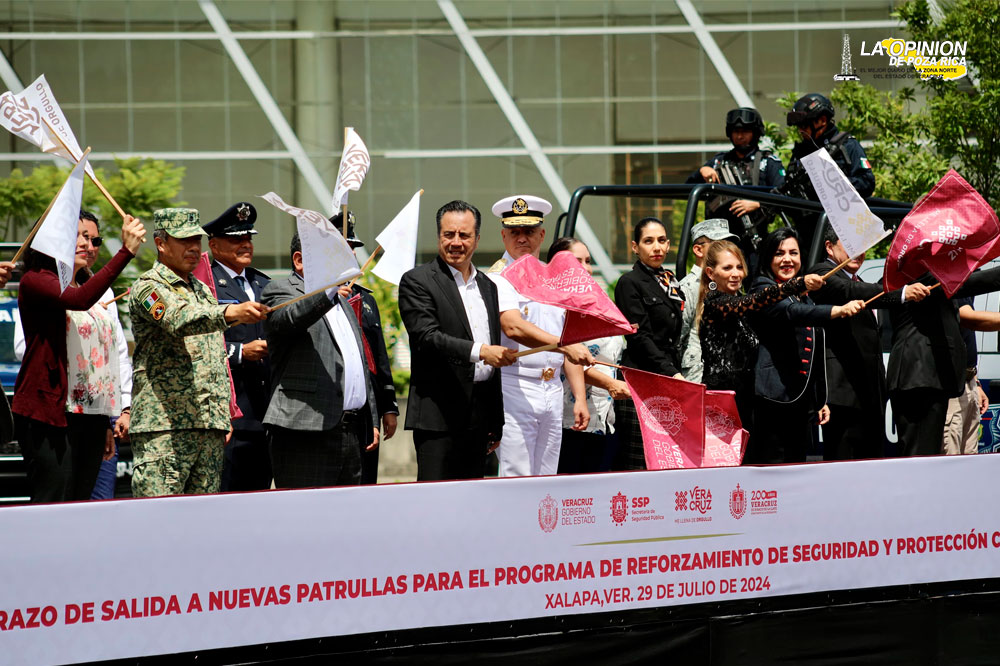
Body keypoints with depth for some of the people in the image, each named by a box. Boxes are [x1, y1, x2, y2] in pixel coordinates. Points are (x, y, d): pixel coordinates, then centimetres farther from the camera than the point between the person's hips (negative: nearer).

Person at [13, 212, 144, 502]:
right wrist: (125, 252, -31)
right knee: (52, 502, -13)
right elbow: (78, 300, -27)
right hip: (47, 413, -8)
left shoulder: (86, 285, 22)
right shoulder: (34, 281, -5)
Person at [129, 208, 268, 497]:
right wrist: (232, 312, -41)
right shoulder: (148, 287, -4)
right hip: (163, 428, -8)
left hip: (210, 429, 8)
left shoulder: (203, 291, 22)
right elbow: (179, 319, -27)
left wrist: (224, 416, 20)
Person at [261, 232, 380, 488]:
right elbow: (290, 318, -25)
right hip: (307, 429, -8)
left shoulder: (341, 300, 26)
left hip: (351, 430, 8)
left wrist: (371, 422, 22)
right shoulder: (281, 291, 0)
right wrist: (329, 289, -40)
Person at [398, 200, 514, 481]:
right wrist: (479, 351, -28)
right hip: (439, 414, -6)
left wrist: (497, 421, 18)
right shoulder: (417, 281, -3)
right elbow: (427, 337, -17)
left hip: (479, 416, 6)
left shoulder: (488, 286, 18)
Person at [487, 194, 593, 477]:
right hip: (515, 390, -7)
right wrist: (565, 346, -36)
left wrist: (580, 397, 10)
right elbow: (513, 327, -24)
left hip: (552, 390, 7)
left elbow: (570, 342, 18)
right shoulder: (498, 279, -6)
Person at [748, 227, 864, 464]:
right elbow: (792, 312, -23)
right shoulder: (763, 290, -2)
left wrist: (821, 401, 25)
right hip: (773, 398, -8)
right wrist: (839, 310, -36)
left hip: (802, 400, 8)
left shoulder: (803, 297, 24)